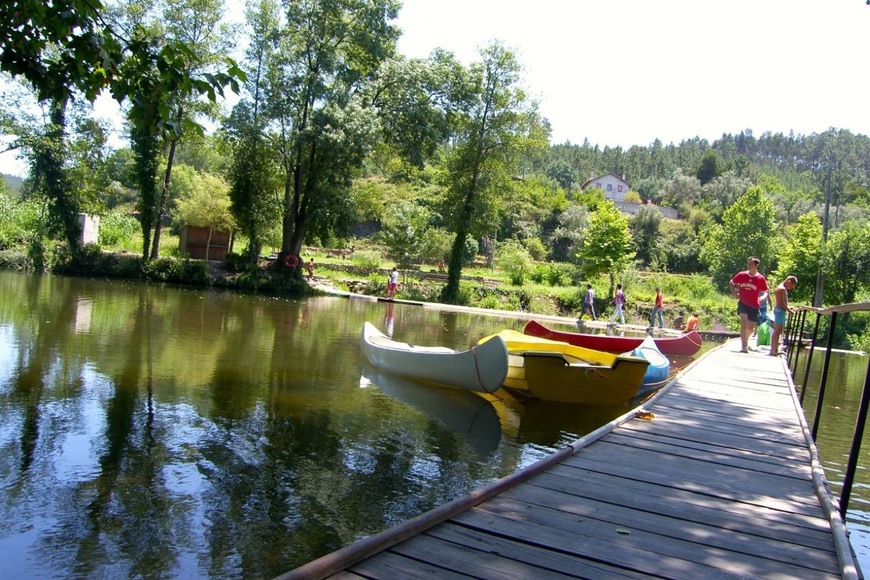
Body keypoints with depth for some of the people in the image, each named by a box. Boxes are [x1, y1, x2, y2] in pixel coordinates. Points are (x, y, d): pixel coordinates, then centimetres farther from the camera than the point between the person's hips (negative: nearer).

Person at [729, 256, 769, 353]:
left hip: (754, 306, 1)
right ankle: (744, 346, -16)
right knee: (744, 324, -17)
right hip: (743, 303, -1)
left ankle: (746, 342, 39)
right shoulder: (741, 275, -4)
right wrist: (734, 293, 1)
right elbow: (731, 283, 12)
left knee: (750, 328, 10)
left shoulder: (761, 279, -6)